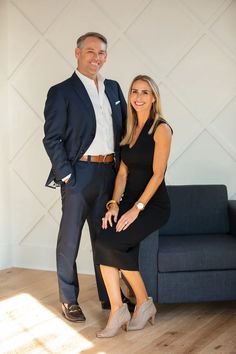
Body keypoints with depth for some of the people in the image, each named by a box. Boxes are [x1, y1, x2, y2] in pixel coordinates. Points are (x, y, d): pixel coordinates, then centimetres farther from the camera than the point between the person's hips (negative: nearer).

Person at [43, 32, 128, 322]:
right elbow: (51, 139, -8)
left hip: (109, 175, 5)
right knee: (69, 241, 5)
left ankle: (108, 296, 27)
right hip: (79, 175, -5)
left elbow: (124, 129, 17)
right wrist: (66, 175, -13)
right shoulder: (61, 92, -5)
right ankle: (68, 300, 20)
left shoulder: (113, 88, 13)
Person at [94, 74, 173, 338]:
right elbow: (123, 172, 11)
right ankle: (117, 311, -17)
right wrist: (114, 204, -3)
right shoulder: (130, 130, 15)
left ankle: (143, 303, -5)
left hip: (153, 204, -6)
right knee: (103, 244, -22)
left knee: (112, 244, -25)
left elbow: (157, 174, -13)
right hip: (129, 201, 6)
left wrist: (136, 209, -18)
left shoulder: (161, 129, -6)